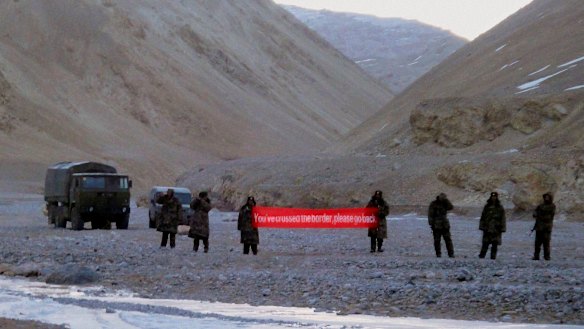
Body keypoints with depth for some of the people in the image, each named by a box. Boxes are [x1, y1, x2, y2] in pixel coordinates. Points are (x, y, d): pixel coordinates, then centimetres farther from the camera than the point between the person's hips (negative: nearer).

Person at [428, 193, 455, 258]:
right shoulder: (433, 204, -2)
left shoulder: (444, 203, 11)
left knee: (448, 239, -4)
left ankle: (451, 254, -5)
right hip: (436, 225, -3)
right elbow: (430, 214, -5)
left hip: (445, 225, 3)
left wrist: (446, 200, -10)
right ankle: (438, 254, 9)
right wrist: (431, 224, -11)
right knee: (437, 240, 1)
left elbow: (450, 207, -6)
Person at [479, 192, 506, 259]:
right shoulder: (487, 207, 6)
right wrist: (482, 226, 4)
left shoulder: (500, 208, 2)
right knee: (485, 244, 0)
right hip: (487, 228, 1)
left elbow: (503, 218, 3)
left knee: (495, 244, 0)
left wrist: (502, 228, -2)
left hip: (496, 229, -1)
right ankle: (481, 256, 6)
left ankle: (493, 256, 5)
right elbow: (483, 217, 9)